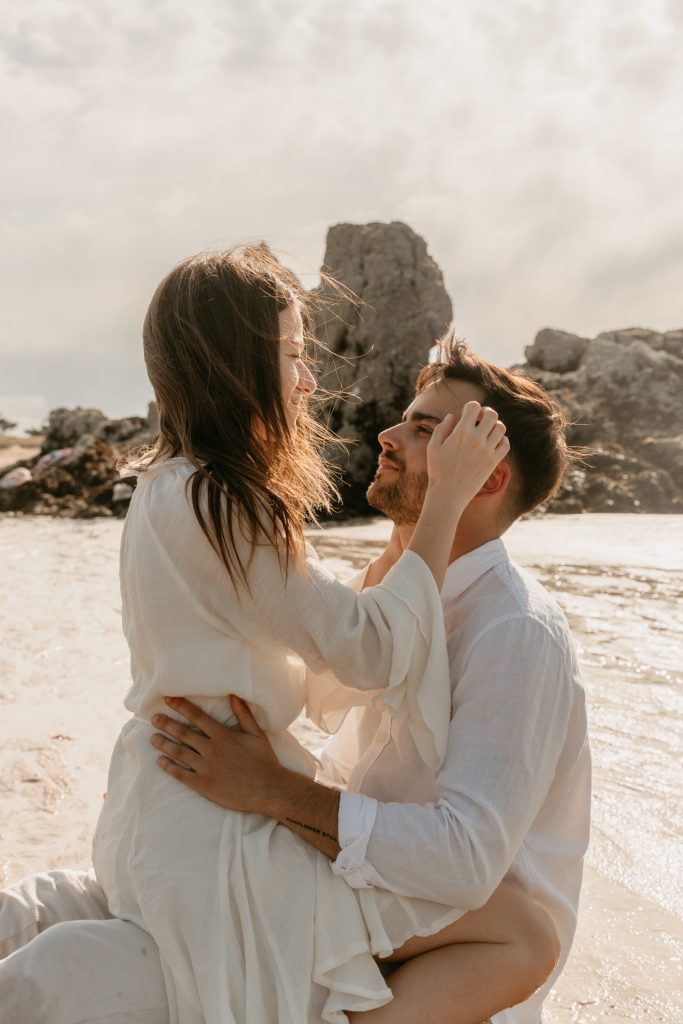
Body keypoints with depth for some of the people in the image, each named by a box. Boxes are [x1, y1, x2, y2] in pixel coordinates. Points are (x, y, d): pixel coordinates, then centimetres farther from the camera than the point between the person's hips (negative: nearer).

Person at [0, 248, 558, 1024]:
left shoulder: (170, 490, 10)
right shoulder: (209, 505, -21)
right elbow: (371, 650, -21)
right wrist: (446, 499, -13)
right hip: (210, 834, -10)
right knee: (520, 938, -10)